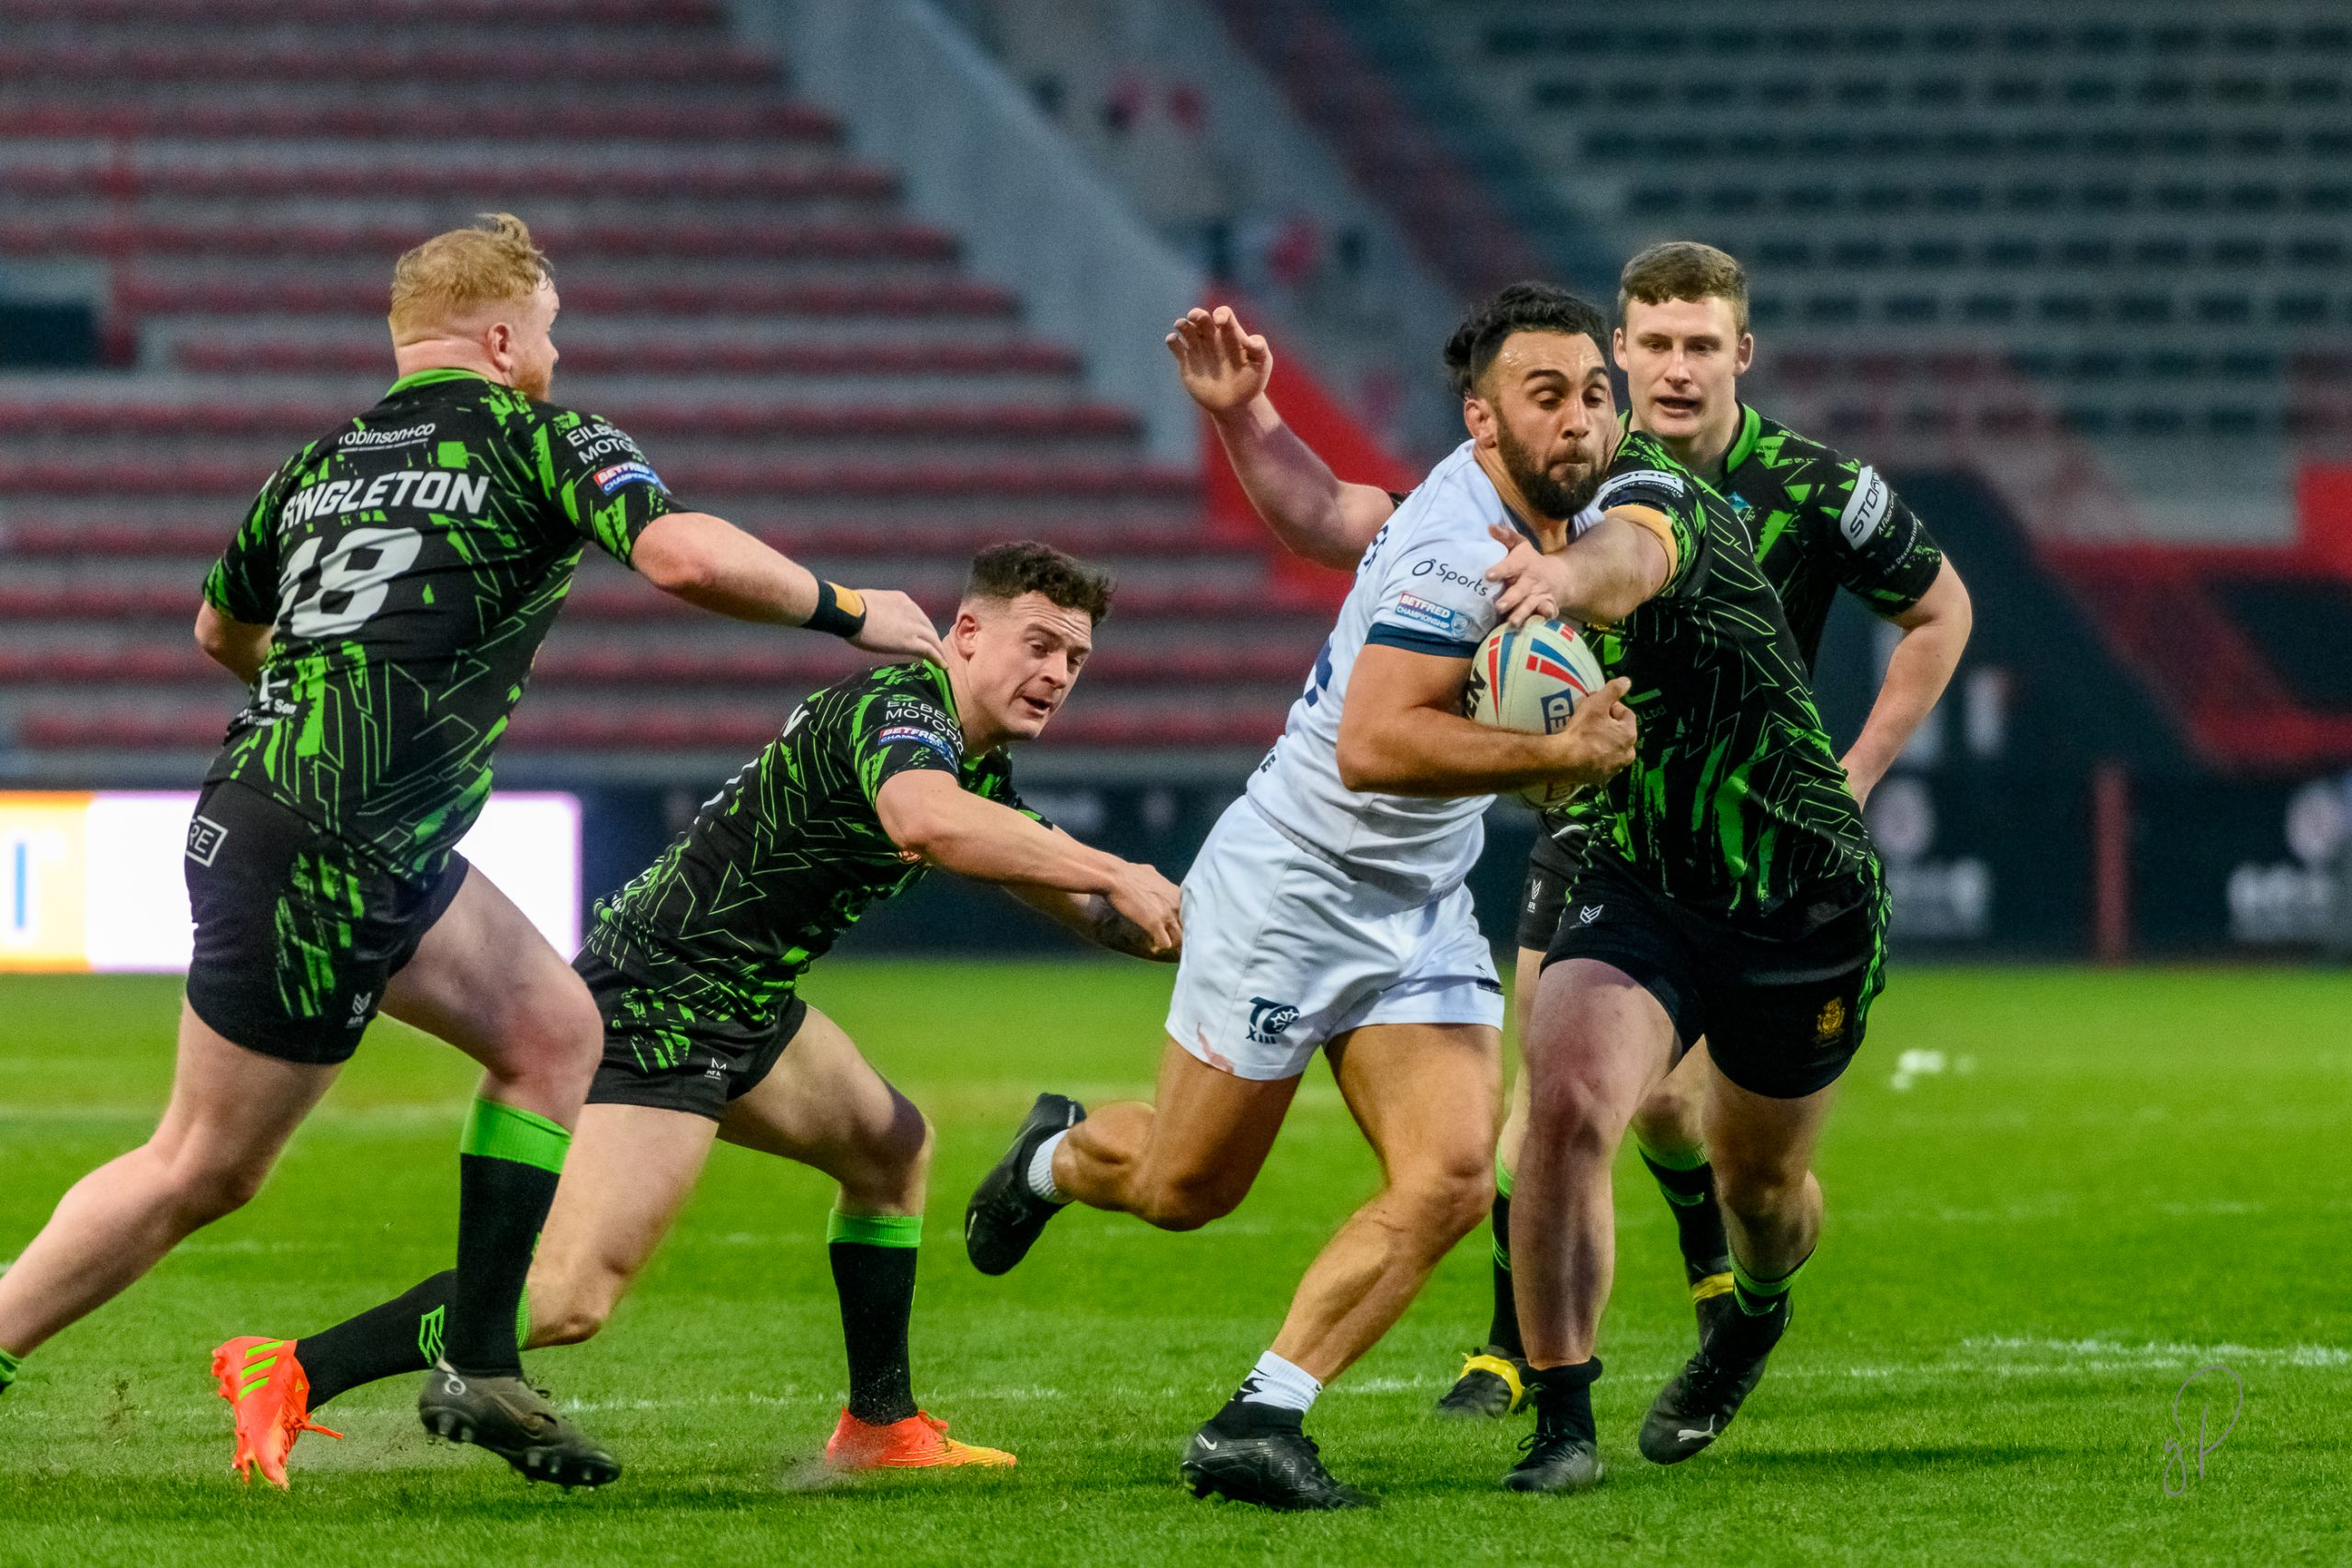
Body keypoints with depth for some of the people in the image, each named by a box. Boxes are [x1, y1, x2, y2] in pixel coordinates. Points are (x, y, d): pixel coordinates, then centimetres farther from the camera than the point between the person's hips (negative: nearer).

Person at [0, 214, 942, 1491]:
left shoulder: (321, 464, 14)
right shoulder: (538, 441, -7)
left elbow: (221, 628, 29)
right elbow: (683, 557, -22)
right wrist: (847, 611, -8)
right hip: (322, 864, -9)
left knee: (553, 1027, 15)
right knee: (203, 1174, 0)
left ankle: (478, 1369, 14)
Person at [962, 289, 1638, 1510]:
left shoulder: (1558, 523, 3)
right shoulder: (1459, 545, -26)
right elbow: (1374, 744, -35)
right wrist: (1559, 754, -32)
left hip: (1423, 910, 8)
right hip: (1293, 889, -8)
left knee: (1448, 1180, -12)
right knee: (1187, 1189, 7)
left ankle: (1257, 1422, -8)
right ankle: (1056, 1156, 42)